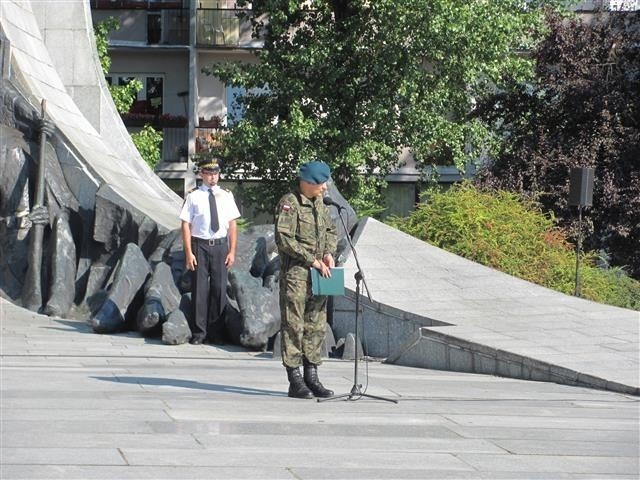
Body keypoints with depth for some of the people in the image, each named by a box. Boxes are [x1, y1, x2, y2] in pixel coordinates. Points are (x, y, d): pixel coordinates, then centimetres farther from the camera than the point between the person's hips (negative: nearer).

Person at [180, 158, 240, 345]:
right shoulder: (194, 196, -1)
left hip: (220, 245, 2)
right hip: (199, 245, -2)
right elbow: (186, 225, -3)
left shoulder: (226, 196, 7)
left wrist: (232, 251, 2)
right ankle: (198, 332, 9)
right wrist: (189, 252, -8)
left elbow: (232, 225, 8)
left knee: (219, 288, 4)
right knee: (200, 289, 1)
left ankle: (216, 333, 13)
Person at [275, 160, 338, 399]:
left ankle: (311, 378, 15)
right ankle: (295, 382, -3)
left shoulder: (319, 202, 13)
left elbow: (331, 230, 25)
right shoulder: (289, 204, -12)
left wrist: (329, 253, 5)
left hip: (317, 275, 8)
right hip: (295, 274, -8)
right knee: (293, 326, -4)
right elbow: (284, 240, -20)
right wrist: (313, 260, -18)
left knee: (316, 326, 9)